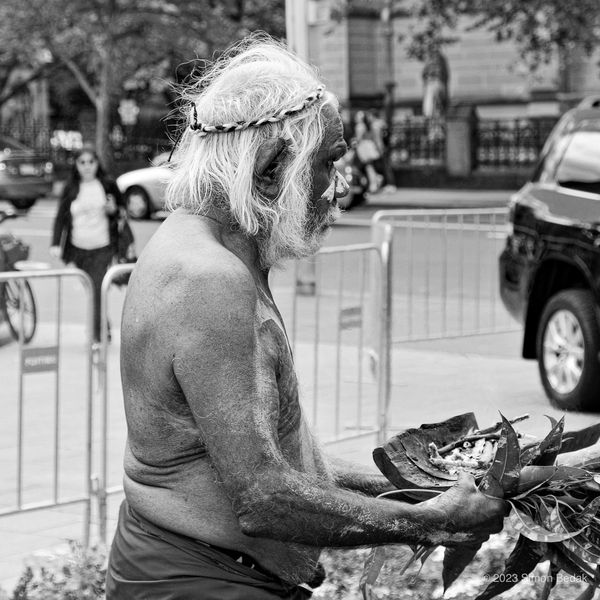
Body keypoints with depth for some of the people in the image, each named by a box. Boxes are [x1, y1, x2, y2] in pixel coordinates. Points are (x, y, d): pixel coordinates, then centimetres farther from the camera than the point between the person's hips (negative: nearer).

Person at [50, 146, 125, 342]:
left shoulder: (108, 185, 0)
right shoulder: (70, 189, 2)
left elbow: (123, 210, 12)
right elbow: (60, 217, 2)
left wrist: (114, 210, -11)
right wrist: (56, 244, -9)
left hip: (102, 248, -3)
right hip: (79, 249, 3)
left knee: (97, 291, -11)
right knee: (91, 291, 11)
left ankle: (97, 336, -7)